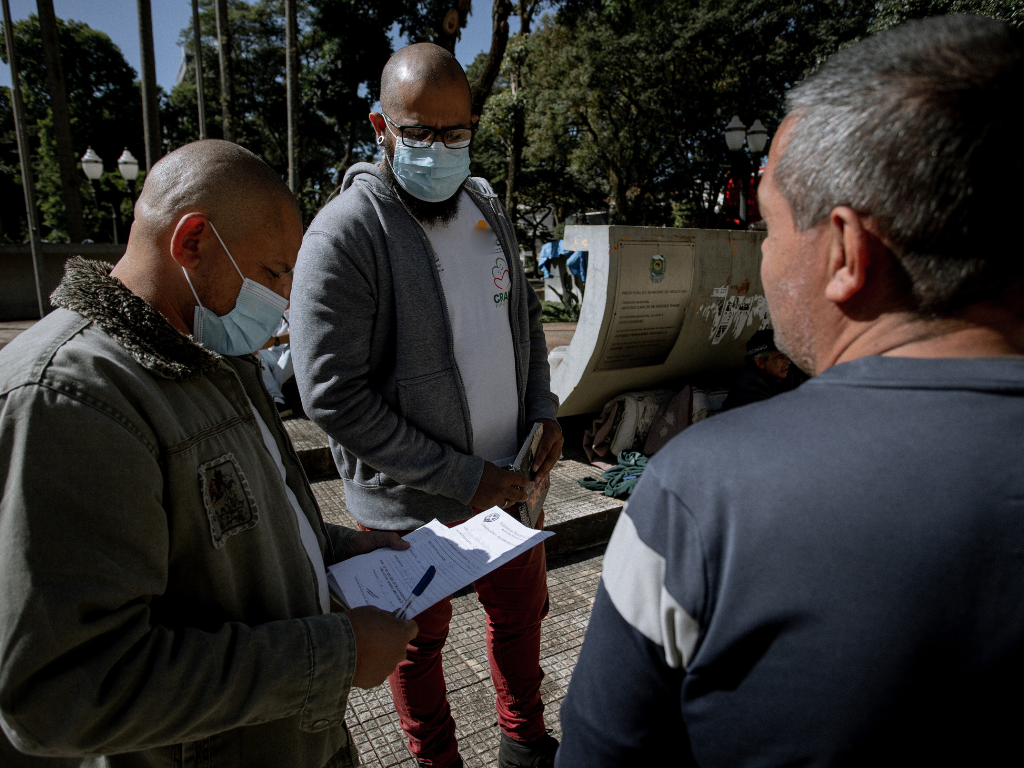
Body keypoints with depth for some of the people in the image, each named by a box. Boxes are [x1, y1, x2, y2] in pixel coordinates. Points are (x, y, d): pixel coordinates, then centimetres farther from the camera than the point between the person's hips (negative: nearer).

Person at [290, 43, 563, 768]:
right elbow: (333, 395, -21)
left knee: (523, 613, 24)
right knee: (420, 641, 17)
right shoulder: (343, 236, -19)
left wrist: (545, 411, 1)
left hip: (511, 476, 7)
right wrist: (459, 479, -20)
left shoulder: (487, 206, 3)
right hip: (414, 502, -6)